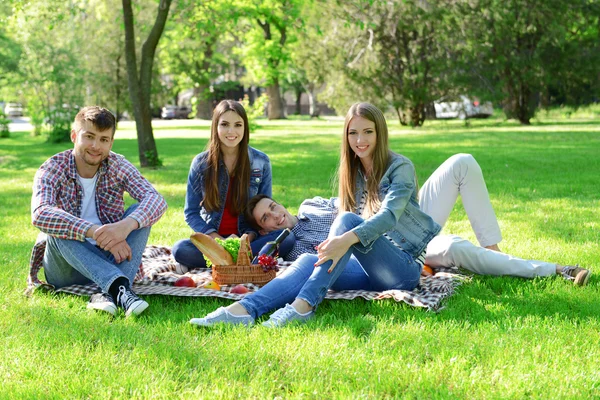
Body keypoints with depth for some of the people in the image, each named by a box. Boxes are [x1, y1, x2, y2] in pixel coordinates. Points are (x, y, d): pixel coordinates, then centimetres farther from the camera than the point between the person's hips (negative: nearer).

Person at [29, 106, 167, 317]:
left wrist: (127, 225, -41)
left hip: (109, 259, 3)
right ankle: (119, 286, -45)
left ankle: (109, 294, -38)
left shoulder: (117, 165, -3)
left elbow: (157, 199, -19)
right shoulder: (52, 169, -11)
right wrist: (95, 232, -44)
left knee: (141, 213, -19)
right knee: (57, 227, -31)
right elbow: (40, 214, -32)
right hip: (66, 271, -2)